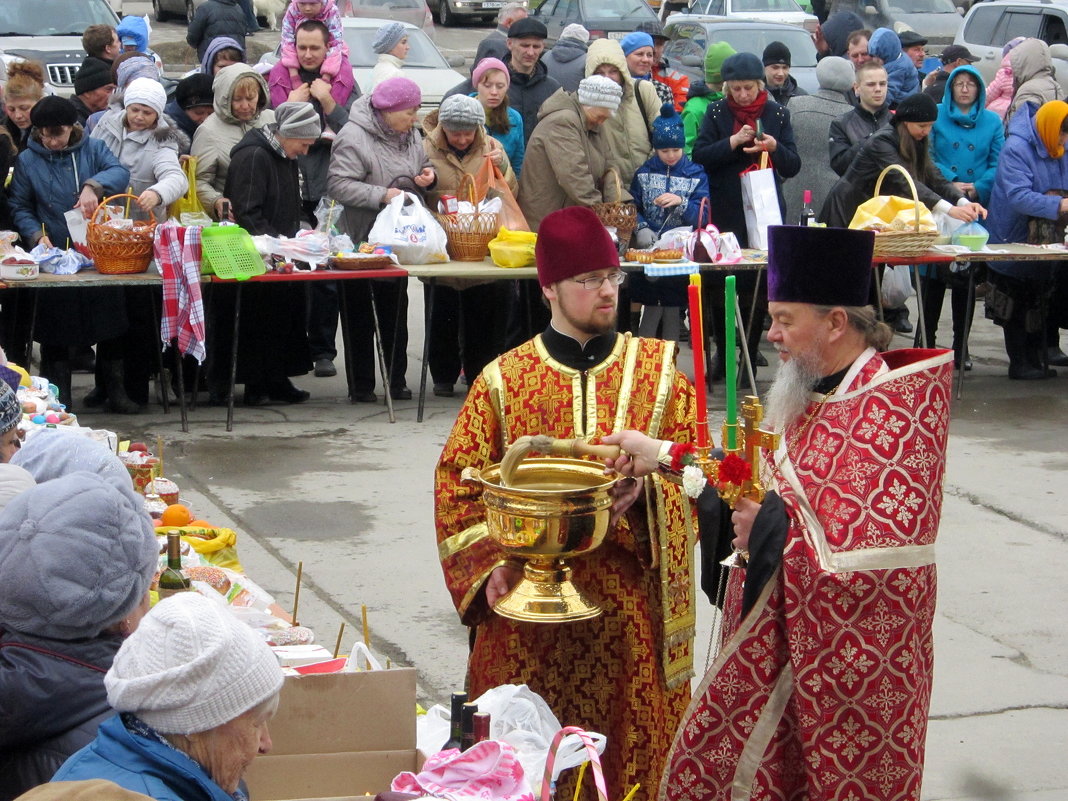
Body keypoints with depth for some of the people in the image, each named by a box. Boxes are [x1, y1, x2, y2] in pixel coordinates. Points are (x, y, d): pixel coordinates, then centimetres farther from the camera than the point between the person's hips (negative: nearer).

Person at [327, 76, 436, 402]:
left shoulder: (410, 135, 11)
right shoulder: (353, 137, -15)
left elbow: (421, 166, 26)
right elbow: (338, 185, -22)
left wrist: (427, 175, 3)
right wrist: (382, 195, -27)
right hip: (359, 240, -7)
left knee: (396, 311, 12)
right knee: (360, 316, 1)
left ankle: (397, 381, 19)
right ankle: (361, 385, 7)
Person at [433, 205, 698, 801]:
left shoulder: (658, 368, 4)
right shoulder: (503, 380, 3)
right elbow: (458, 483, 4)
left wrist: (644, 489, -19)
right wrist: (492, 563, -9)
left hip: (631, 605, 0)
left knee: (630, 744, 3)